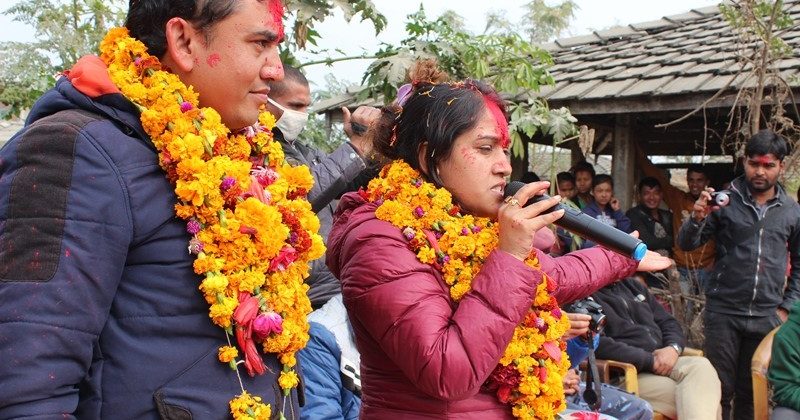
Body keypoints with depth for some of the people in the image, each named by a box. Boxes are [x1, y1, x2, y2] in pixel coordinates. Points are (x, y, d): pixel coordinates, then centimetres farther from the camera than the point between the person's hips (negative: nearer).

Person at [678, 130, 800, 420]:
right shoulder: (725, 201, -1)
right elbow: (686, 245, -5)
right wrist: (697, 218, -24)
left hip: (767, 317, 2)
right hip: (723, 312, -2)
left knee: (752, 393, 11)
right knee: (720, 389, 1)